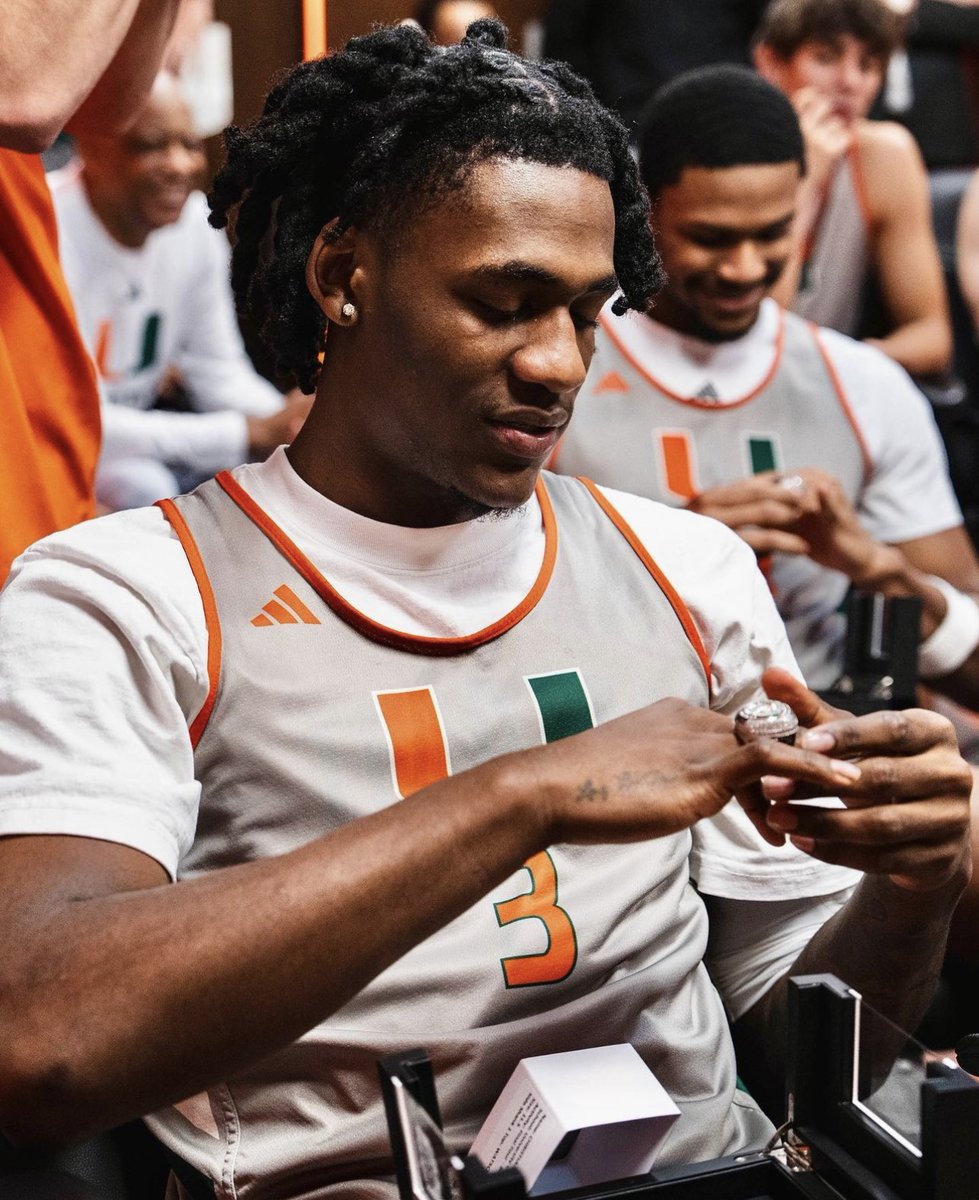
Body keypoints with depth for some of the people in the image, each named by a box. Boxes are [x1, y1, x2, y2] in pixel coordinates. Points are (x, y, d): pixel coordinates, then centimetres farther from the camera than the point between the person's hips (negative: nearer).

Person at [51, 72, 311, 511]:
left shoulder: (197, 223, -6)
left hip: (133, 428, 7)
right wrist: (253, 432, -32)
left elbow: (218, 369, 2)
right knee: (143, 488, -34)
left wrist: (291, 425, -21)